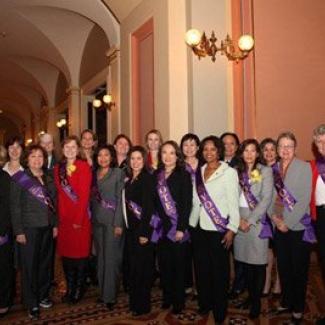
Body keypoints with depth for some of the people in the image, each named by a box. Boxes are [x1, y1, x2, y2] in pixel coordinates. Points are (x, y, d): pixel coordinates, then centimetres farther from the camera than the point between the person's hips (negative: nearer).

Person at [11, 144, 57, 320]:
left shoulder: (48, 179, 10)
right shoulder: (20, 179, -5)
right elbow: (15, 206, -8)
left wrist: (55, 224, 8)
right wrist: (18, 231, -12)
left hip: (46, 227, 5)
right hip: (29, 228, -4)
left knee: (45, 262, 12)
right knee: (29, 265, 3)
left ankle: (43, 296, 28)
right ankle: (32, 304, 15)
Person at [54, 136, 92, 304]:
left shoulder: (84, 166, -7)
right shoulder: (58, 168, 8)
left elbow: (84, 195, -11)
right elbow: (59, 194, 6)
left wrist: (78, 219, -13)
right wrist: (60, 216, -2)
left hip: (80, 217, -4)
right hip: (64, 218, 4)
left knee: (80, 253, 5)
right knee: (66, 253, 10)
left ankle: (79, 289, 22)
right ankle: (70, 288, 26)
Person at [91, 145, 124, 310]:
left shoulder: (118, 173, -4)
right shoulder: (94, 173, 10)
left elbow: (120, 199, -8)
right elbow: (91, 197, 13)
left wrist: (118, 223, -13)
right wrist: (90, 218, 5)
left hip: (112, 220, -5)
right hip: (97, 220, 5)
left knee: (111, 257, -2)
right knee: (100, 257, 11)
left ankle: (110, 295, 9)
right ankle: (102, 291, 24)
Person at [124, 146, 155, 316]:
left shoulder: (147, 178, -12)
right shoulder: (129, 179, 10)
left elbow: (148, 206, -17)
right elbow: (128, 204, 12)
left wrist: (144, 232, -19)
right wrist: (126, 226, 6)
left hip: (142, 229, -7)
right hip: (131, 228, 7)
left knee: (142, 268, 4)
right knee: (132, 266, 15)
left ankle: (143, 305, 20)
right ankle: (134, 301, 31)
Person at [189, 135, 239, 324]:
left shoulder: (229, 172, -5)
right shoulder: (199, 172, 9)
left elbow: (233, 203, -8)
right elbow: (195, 201, 11)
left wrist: (232, 229, -13)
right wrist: (191, 223, 7)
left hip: (218, 229, -4)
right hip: (199, 228, 5)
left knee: (219, 271, 4)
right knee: (201, 268, 13)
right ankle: (205, 303, 32)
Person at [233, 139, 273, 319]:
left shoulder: (266, 171, -2)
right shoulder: (237, 172, 10)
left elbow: (266, 199, -9)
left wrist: (250, 220, -13)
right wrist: (239, 219, -7)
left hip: (258, 221, -3)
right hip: (239, 221, 4)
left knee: (258, 262, 2)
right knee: (245, 260, 10)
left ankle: (256, 301, 16)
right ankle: (250, 295, 26)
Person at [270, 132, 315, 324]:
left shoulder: (304, 167, -7)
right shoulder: (273, 169, 6)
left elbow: (304, 199, -13)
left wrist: (288, 222, -16)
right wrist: (274, 217, -8)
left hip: (299, 227, -4)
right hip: (280, 227, 4)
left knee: (299, 270, 7)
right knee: (284, 267, 14)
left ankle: (298, 308, 26)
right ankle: (286, 302, 33)